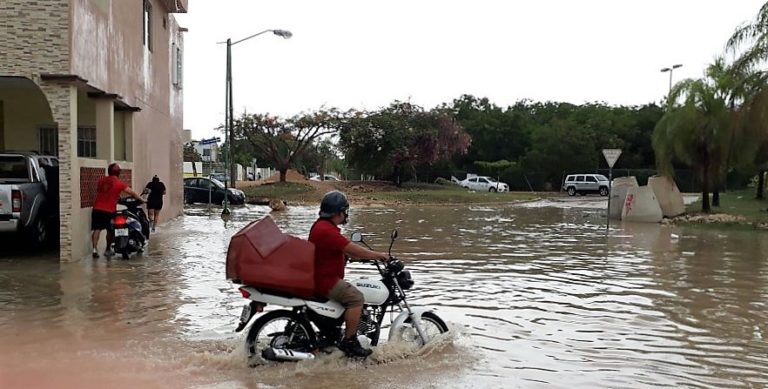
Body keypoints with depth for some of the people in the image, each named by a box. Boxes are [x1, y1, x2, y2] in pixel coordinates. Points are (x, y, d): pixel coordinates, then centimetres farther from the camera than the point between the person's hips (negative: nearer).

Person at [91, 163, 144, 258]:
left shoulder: (101, 180, 8)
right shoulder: (119, 183, -3)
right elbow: (132, 193, 0)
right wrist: (141, 200, 15)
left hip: (97, 208, 3)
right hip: (109, 210, -3)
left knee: (97, 229, 2)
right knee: (110, 231, 14)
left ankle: (94, 249, -10)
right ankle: (108, 250, 24)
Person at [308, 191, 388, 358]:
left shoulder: (322, 226, 14)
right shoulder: (326, 230, -22)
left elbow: (345, 249, 20)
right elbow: (352, 249, -22)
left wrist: (371, 255, 15)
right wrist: (378, 255, -11)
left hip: (322, 276, 11)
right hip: (325, 281, -11)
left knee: (354, 292, 22)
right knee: (356, 297, -21)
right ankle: (349, 342, -16)